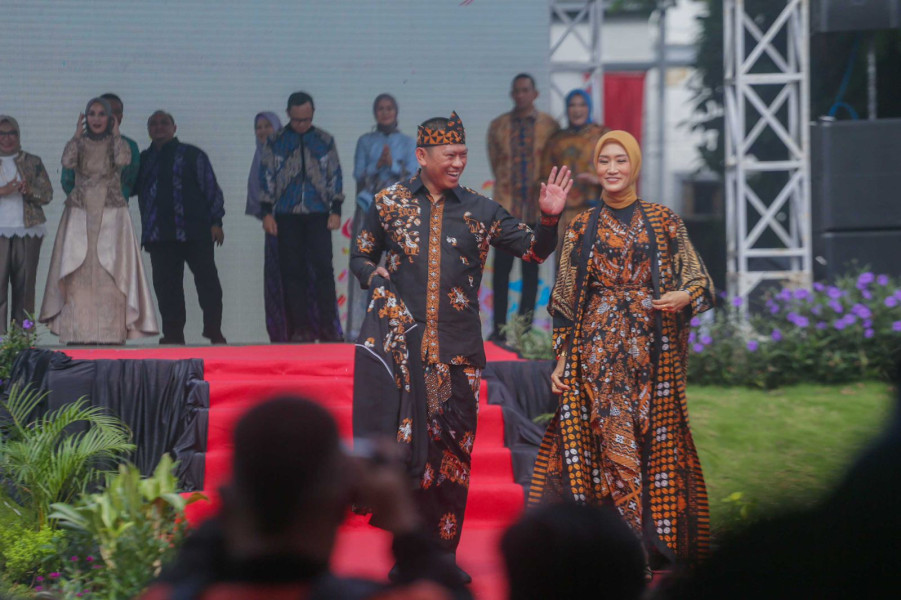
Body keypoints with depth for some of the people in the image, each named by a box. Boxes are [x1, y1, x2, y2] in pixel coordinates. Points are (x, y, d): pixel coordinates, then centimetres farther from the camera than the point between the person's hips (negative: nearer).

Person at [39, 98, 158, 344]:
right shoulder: (80, 143, 8)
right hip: (80, 213, 1)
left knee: (111, 272, -8)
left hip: (111, 213, -1)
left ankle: (112, 331, -8)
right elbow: (67, 162, -12)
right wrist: (77, 134, -6)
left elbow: (123, 160, -17)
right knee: (78, 271, -5)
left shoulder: (116, 143, 6)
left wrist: (116, 134, -7)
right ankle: (78, 331, -5)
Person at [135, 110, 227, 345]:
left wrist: (215, 222, -3)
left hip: (195, 231, -3)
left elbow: (211, 187, 5)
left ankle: (214, 332, -3)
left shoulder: (192, 155, 10)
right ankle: (173, 334, 4)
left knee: (207, 281, -6)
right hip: (158, 235, 3)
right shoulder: (144, 160, 19)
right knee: (166, 286, 0)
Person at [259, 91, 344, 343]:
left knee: (323, 269, -9)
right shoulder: (276, 142, 7)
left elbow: (335, 176, 10)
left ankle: (328, 327, -5)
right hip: (286, 216, 0)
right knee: (292, 272, 0)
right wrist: (267, 212, 0)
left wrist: (336, 211, 3)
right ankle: (300, 329, 4)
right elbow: (266, 177, 6)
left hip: (318, 216, 0)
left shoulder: (325, 141, 8)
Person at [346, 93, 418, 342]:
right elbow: (358, 174, 4)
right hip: (369, 207, 0)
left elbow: (414, 175, 1)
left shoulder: (408, 143, 10)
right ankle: (356, 328, -7)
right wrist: (377, 166, -13)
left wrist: (393, 165, -15)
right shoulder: (365, 141, 12)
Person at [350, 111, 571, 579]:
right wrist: (375, 278, -4)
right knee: (405, 441, -6)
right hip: (401, 342, -1)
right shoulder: (390, 203, 8)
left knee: (453, 450, 2)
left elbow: (534, 249, 9)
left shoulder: (480, 211, 9)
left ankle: (444, 553, 12)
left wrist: (550, 218, -9)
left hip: (456, 348, 2)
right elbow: (360, 258, 16)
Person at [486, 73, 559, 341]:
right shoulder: (498, 126, 6)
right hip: (507, 206, 0)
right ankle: (499, 327, 3)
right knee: (502, 268, -2)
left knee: (531, 270, 4)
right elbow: (496, 164, 11)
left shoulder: (550, 126, 2)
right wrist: (507, 186, 6)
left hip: (536, 207, 0)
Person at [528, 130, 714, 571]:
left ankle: (655, 544, 3)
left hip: (650, 349, 0)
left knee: (652, 440, -2)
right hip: (596, 349, 0)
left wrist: (684, 297, -19)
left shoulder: (664, 222, 7)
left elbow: (701, 283, 4)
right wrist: (561, 360, 3)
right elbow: (565, 300, 10)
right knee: (608, 440, -6)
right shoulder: (582, 227, 10)